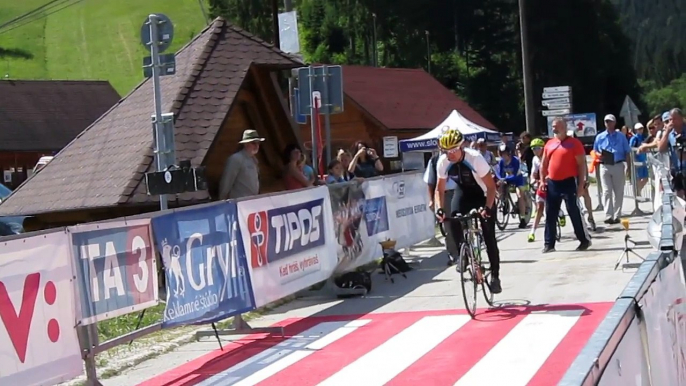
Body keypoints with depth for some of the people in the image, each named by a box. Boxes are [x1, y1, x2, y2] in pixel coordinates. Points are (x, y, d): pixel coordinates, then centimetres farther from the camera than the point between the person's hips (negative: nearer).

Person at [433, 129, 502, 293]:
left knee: (489, 236, -8)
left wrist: (487, 208, -40)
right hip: (463, 191, 3)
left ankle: (495, 275, 2)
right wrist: (440, 208, -26)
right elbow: (440, 189, -9)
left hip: (483, 194, -3)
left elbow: (491, 186, -27)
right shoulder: (443, 162, -20)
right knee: (453, 220, -26)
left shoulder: (475, 158, -32)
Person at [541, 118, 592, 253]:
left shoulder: (574, 143, -6)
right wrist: (542, 180, 8)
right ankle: (549, 244, 13)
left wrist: (581, 184, -11)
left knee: (574, 212, -1)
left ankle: (585, 240, 12)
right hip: (552, 183, 6)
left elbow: (581, 164, -7)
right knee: (550, 215, 6)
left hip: (569, 182, -5)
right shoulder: (549, 144, 11)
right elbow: (544, 164, 18)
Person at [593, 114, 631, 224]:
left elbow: (627, 152, 7)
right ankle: (608, 216, -9)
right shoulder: (600, 137, 9)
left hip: (618, 166, 0)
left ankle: (617, 215, 9)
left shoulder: (621, 136, 6)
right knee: (607, 192, -6)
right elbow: (595, 152, 13)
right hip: (605, 166, 0)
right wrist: (599, 156, -10)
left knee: (618, 192, 3)